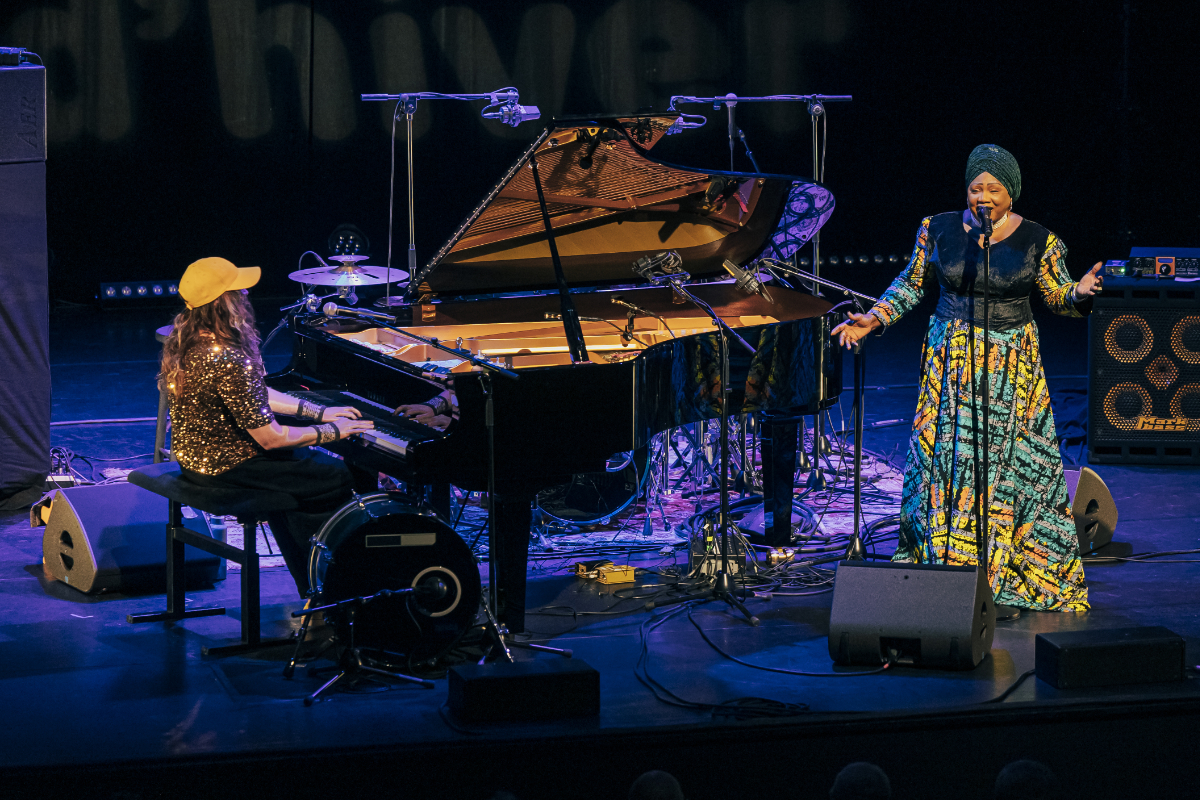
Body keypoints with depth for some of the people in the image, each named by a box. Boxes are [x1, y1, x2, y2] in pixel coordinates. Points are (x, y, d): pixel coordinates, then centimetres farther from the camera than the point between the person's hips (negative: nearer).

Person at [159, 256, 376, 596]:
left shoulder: (189, 339, 0)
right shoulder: (227, 361, -31)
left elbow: (254, 396, 12)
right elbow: (271, 438, -24)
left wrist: (318, 412, 11)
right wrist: (332, 431, -10)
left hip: (194, 454, 10)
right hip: (227, 466, -10)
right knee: (338, 478, 3)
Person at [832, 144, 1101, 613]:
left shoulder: (1038, 241, -3)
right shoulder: (938, 230, 1)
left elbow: (1059, 297, 4)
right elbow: (912, 284, 12)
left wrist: (1080, 294, -18)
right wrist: (874, 319, 1)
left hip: (1012, 365, -1)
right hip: (950, 361, 1)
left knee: (1008, 462, -3)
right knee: (947, 459, 0)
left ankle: (1006, 580, 6)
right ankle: (945, 576, 10)